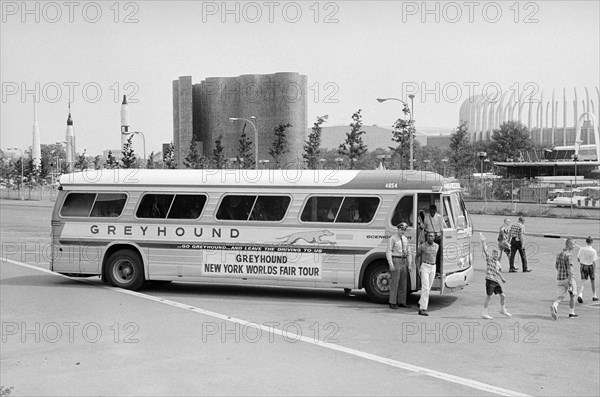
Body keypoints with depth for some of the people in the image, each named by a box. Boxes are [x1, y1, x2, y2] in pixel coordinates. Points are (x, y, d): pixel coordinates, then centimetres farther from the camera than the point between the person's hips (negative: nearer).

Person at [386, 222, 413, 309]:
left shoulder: (405, 239, 13)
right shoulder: (393, 238, -6)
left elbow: (408, 253, 16)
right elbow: (388, 252, -10)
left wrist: (409, 265, 8)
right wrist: (391, 264, -18)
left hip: (404, 262, 7)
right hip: (396, 261, -7)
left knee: (404, 283, 7)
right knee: (395, 282, -7)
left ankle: (402, 302, 14)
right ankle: (393, 303, -3)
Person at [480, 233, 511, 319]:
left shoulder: (497, 263, 16)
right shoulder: (488, 258, -2)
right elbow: (484, 250, -15)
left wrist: (502, 278, 40)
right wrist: (483, 241, -26)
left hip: (496, 282, 7)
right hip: (490, 281, -7)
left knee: (503, 296, 9)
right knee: (488, 297, -5)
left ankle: (502, 310, 30)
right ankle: (484, 313, 3)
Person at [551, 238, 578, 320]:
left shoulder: (559, 253, 8)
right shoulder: (569, 255, -16)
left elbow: (556, 266, 18)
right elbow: (569, 269, -21)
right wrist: (570, 282, -23)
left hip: (560, 278, 6)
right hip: (568, 278, -6)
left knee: (561, 296, 5)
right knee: (572, 295, 13)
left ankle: (554, 306, -23)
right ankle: (572, 313, 21)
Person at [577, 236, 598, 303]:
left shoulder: (581, 249, -7)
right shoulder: (593, 251, -16)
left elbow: (578, 258, 2)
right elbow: (594, 261, -17)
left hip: (582, 266, 2)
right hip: (590, 266, -2)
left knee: (583, 282, 3)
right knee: (593, 281, 18)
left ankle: (580, 295, -18)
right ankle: (594, 296, 31)